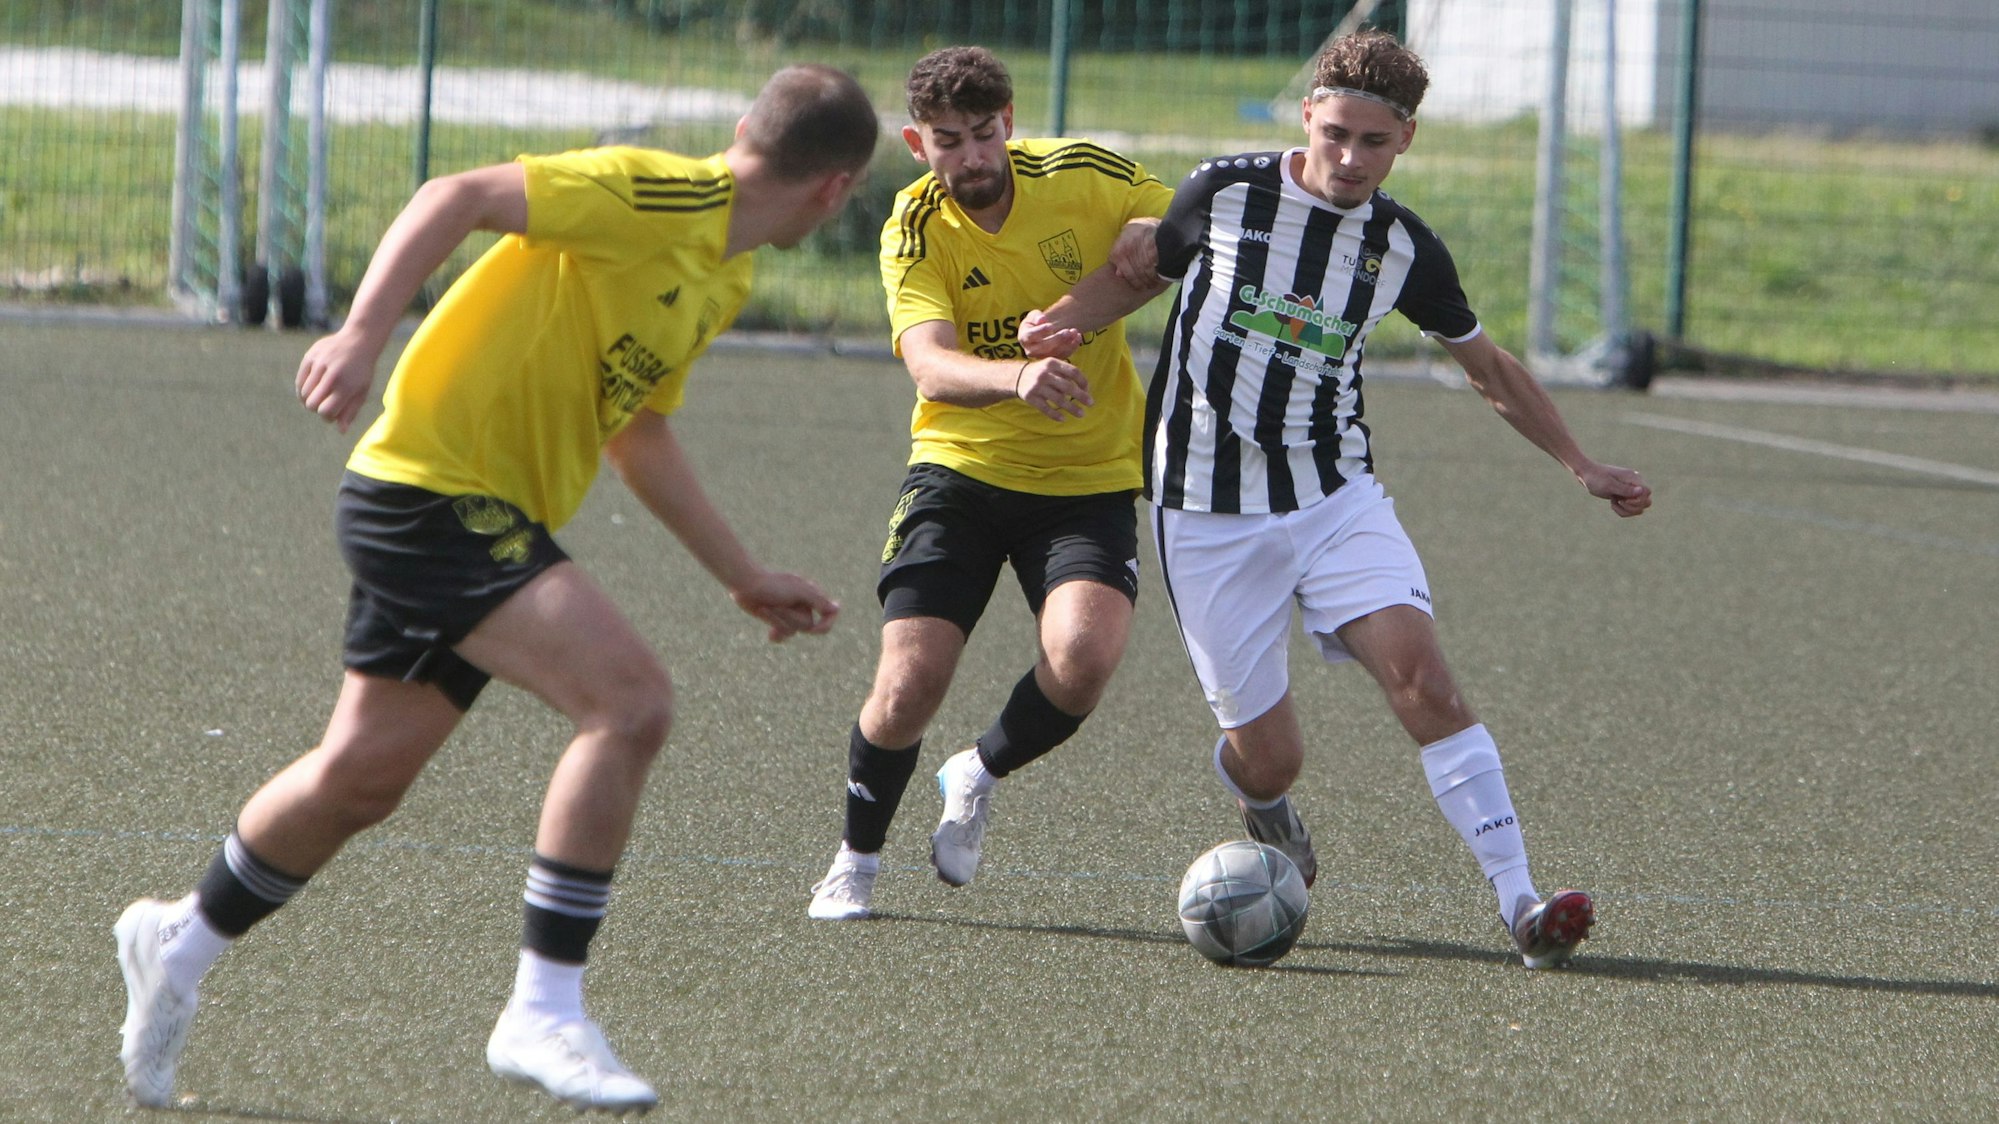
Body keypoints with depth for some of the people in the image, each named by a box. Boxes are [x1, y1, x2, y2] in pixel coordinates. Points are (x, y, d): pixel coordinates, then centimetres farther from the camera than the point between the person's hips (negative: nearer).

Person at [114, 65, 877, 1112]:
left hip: (491, 516, 10)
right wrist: (362, 333, -33)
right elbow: (458, 198, -22)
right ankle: (543, 1014, -16)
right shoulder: (652, 194, -16)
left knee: (360, 776, 17)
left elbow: (639, 437, 25)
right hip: (433, 486, -10)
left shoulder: (725, 278, 14)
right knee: (629, 699, -21)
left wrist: (746, 579, 27)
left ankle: (180, 942, 38)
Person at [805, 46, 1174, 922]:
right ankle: (856, 859, 17)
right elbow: (931, 365, -29)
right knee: (909, 687, -12)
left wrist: (1160, 242, -16)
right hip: (961, 465, -1)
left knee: (1083, 658, -25)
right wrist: (1016, 376, -50)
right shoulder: (915, 232, -12)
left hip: (1089, 479, 1)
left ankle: (980, 776, 7)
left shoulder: (1083, 176, -7)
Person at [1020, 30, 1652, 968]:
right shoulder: (1224, 193, -5)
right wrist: (1060, 323, -9)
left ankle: (1519, 904, -25)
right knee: (1267, 756, -2)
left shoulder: (1404, 248, 1)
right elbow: (1138, 272, 11)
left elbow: (1487, 367, 17)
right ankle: (1268, 815, 38)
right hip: (1210, 515, -1)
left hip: (1336, 495, 1)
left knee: (1419, 670, -22)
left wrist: (1580, 467, 17)